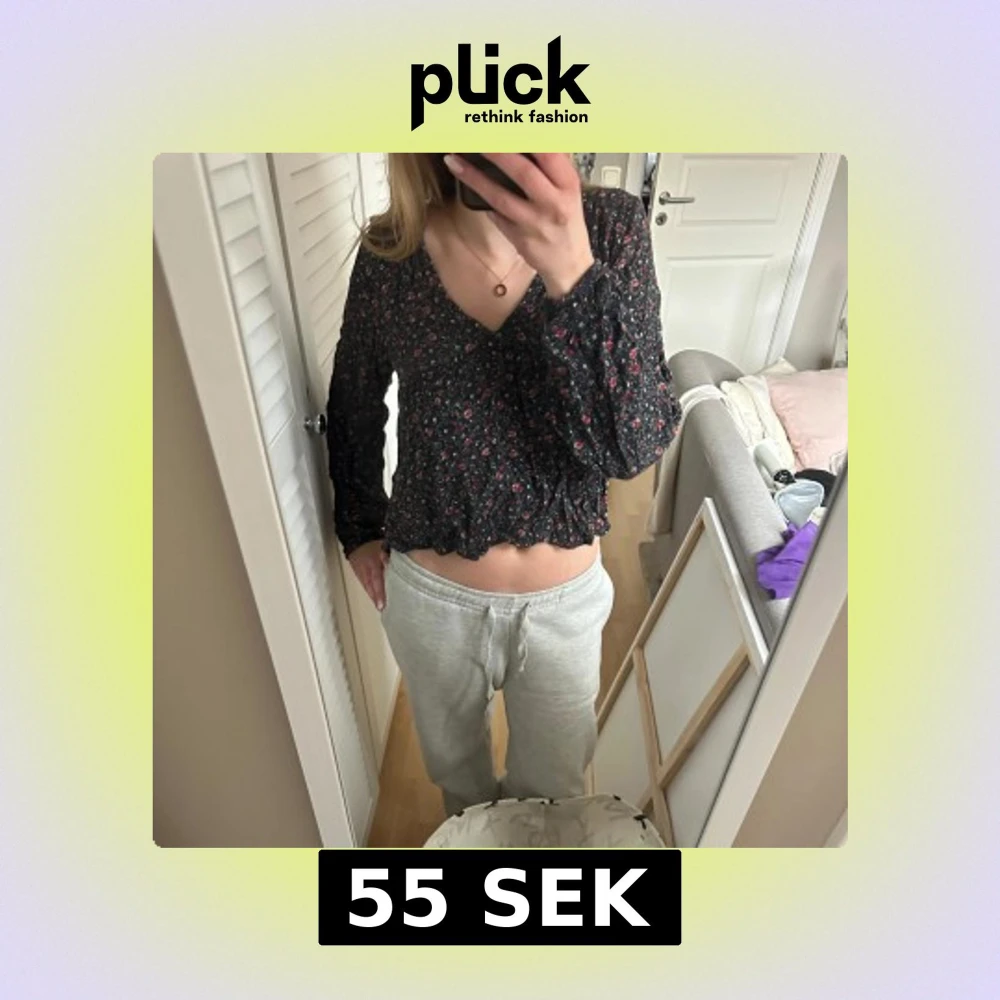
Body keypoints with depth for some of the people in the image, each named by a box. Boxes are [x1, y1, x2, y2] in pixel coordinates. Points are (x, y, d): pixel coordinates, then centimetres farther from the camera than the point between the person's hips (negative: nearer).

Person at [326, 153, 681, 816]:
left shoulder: (613, 227, -14)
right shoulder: (390, 252, -12)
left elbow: (636, 447, -23)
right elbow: (354, 408, 4)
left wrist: (573, 275, -36)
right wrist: (360, 528, 9)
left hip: (566, 597, 0)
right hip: (430, 594, 1)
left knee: (553, 785, 27)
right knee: (455, 765, 30)